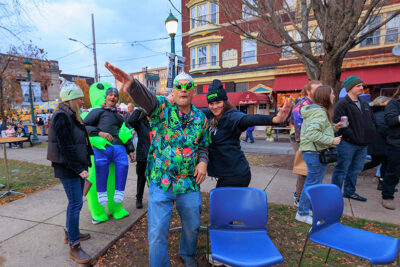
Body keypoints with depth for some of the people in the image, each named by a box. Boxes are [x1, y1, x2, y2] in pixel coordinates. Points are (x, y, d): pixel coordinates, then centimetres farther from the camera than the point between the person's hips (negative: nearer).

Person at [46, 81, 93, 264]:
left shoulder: (72, 116, 14)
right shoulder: (62, 117, -16)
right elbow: (66, 147, -21)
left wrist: (83, 165, 18)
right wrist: (79, 169, -20)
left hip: (77, 167, 10)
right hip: (68, 168, -10)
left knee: (75, 201, 19)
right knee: (76, 203, -6)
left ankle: (70, 233, 36)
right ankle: (74, 247, 5)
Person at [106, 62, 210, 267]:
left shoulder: (200, 118, 5)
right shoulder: (162, 107, -6)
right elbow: (145, 97, -28)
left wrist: (203, 161, -5)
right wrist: (131, 83, -50)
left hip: (190, 184, 4)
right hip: (160, 183, -3)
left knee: (192, 225, 20)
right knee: (157, 232, 4)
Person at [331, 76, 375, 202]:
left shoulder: (364, 103, 16)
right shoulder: (342, 104, -11)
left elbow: (371, 119, 25)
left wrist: (370, 133, 9)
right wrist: (353, 136, -19)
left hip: (362, 144, 8)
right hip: (348, 144, -8)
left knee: (355, 169, 17)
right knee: (341, 170, 0)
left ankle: (349, 191, 32)